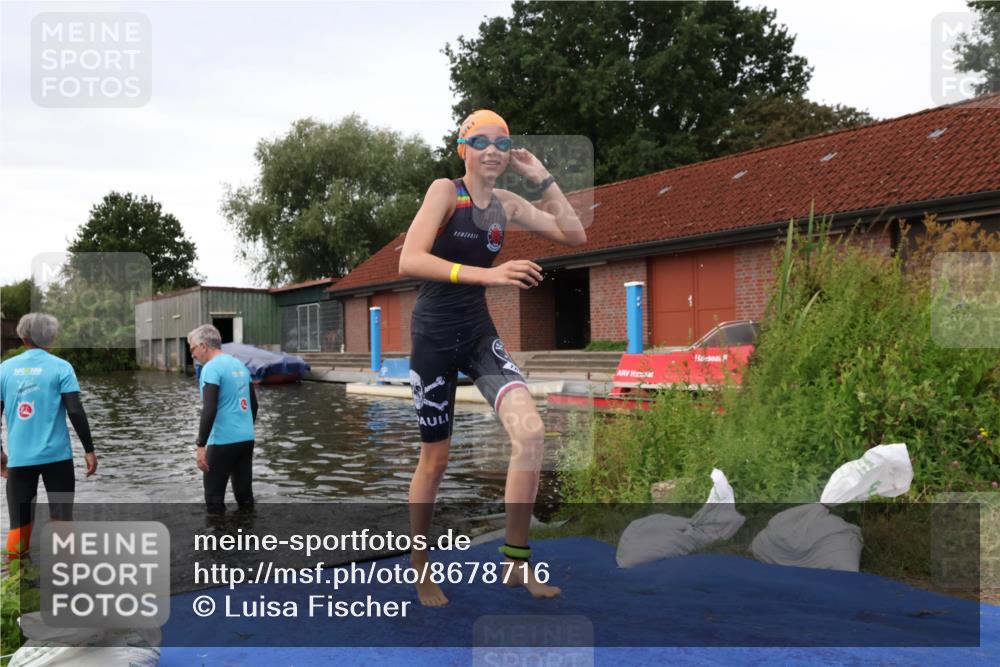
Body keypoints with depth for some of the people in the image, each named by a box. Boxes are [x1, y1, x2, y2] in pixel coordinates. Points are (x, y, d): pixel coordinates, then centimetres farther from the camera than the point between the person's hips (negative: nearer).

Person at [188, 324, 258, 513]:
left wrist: (201, 446, -18)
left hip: (223, 442, -8)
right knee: (245, 496, 12)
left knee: (214, 499, 1)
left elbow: (209, 410, -20)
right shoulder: (240, 365, 13)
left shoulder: (211, 368, -11)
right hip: (247, 439, 8)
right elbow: (253, 404, 18)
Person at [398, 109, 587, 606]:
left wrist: (541, 177, 1)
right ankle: (420, 572, 24)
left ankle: (515, 561, -4)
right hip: (434, 335, -4)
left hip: (479, 332, 5)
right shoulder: (445, 191, -9)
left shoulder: (507, 205, 7)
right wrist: (486, 274, -33)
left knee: (530, 431, -17)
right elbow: (409, 261, -23)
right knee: (435, 459, 4)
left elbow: (574, 236, 7)